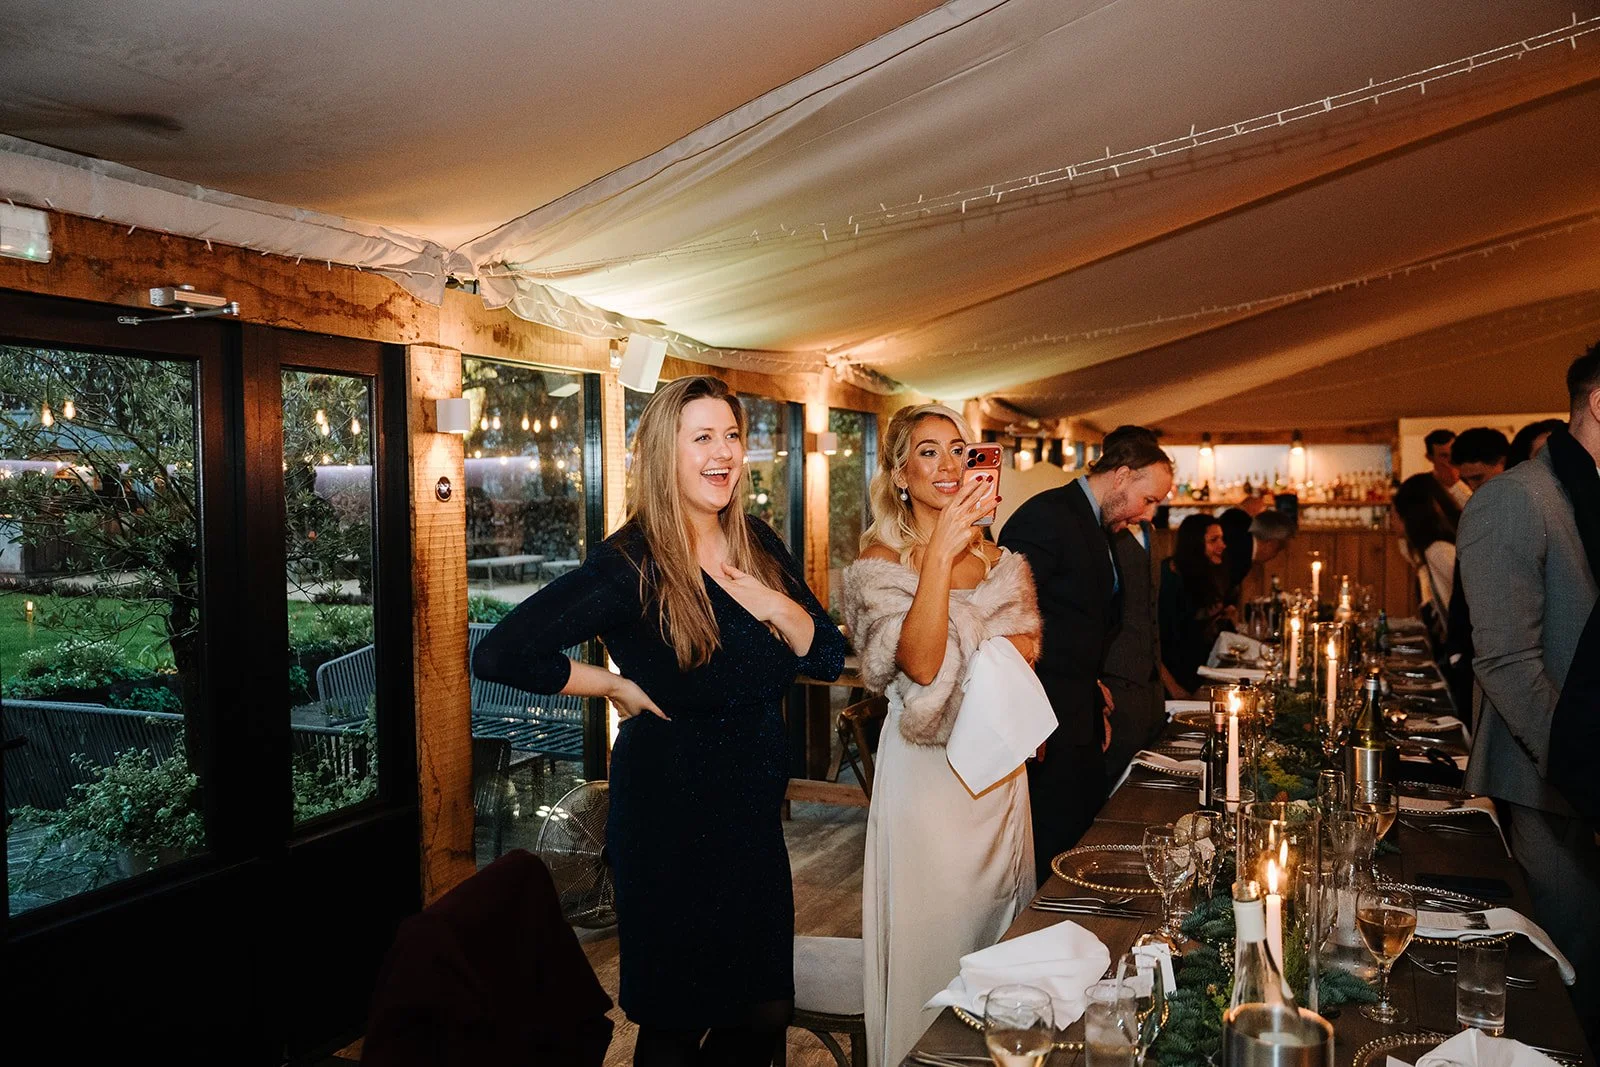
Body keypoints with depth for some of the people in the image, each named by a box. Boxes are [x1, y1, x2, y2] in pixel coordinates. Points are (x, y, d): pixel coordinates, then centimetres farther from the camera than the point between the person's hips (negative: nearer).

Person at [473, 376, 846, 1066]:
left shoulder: (761, 548, 2)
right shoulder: (630, 566, -17)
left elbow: (828, 660, 4)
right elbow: (499, 654, -24)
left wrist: (780, 609, -15)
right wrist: (617, 686, -15)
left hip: (755, 813, 6)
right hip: (669, 820, -6)